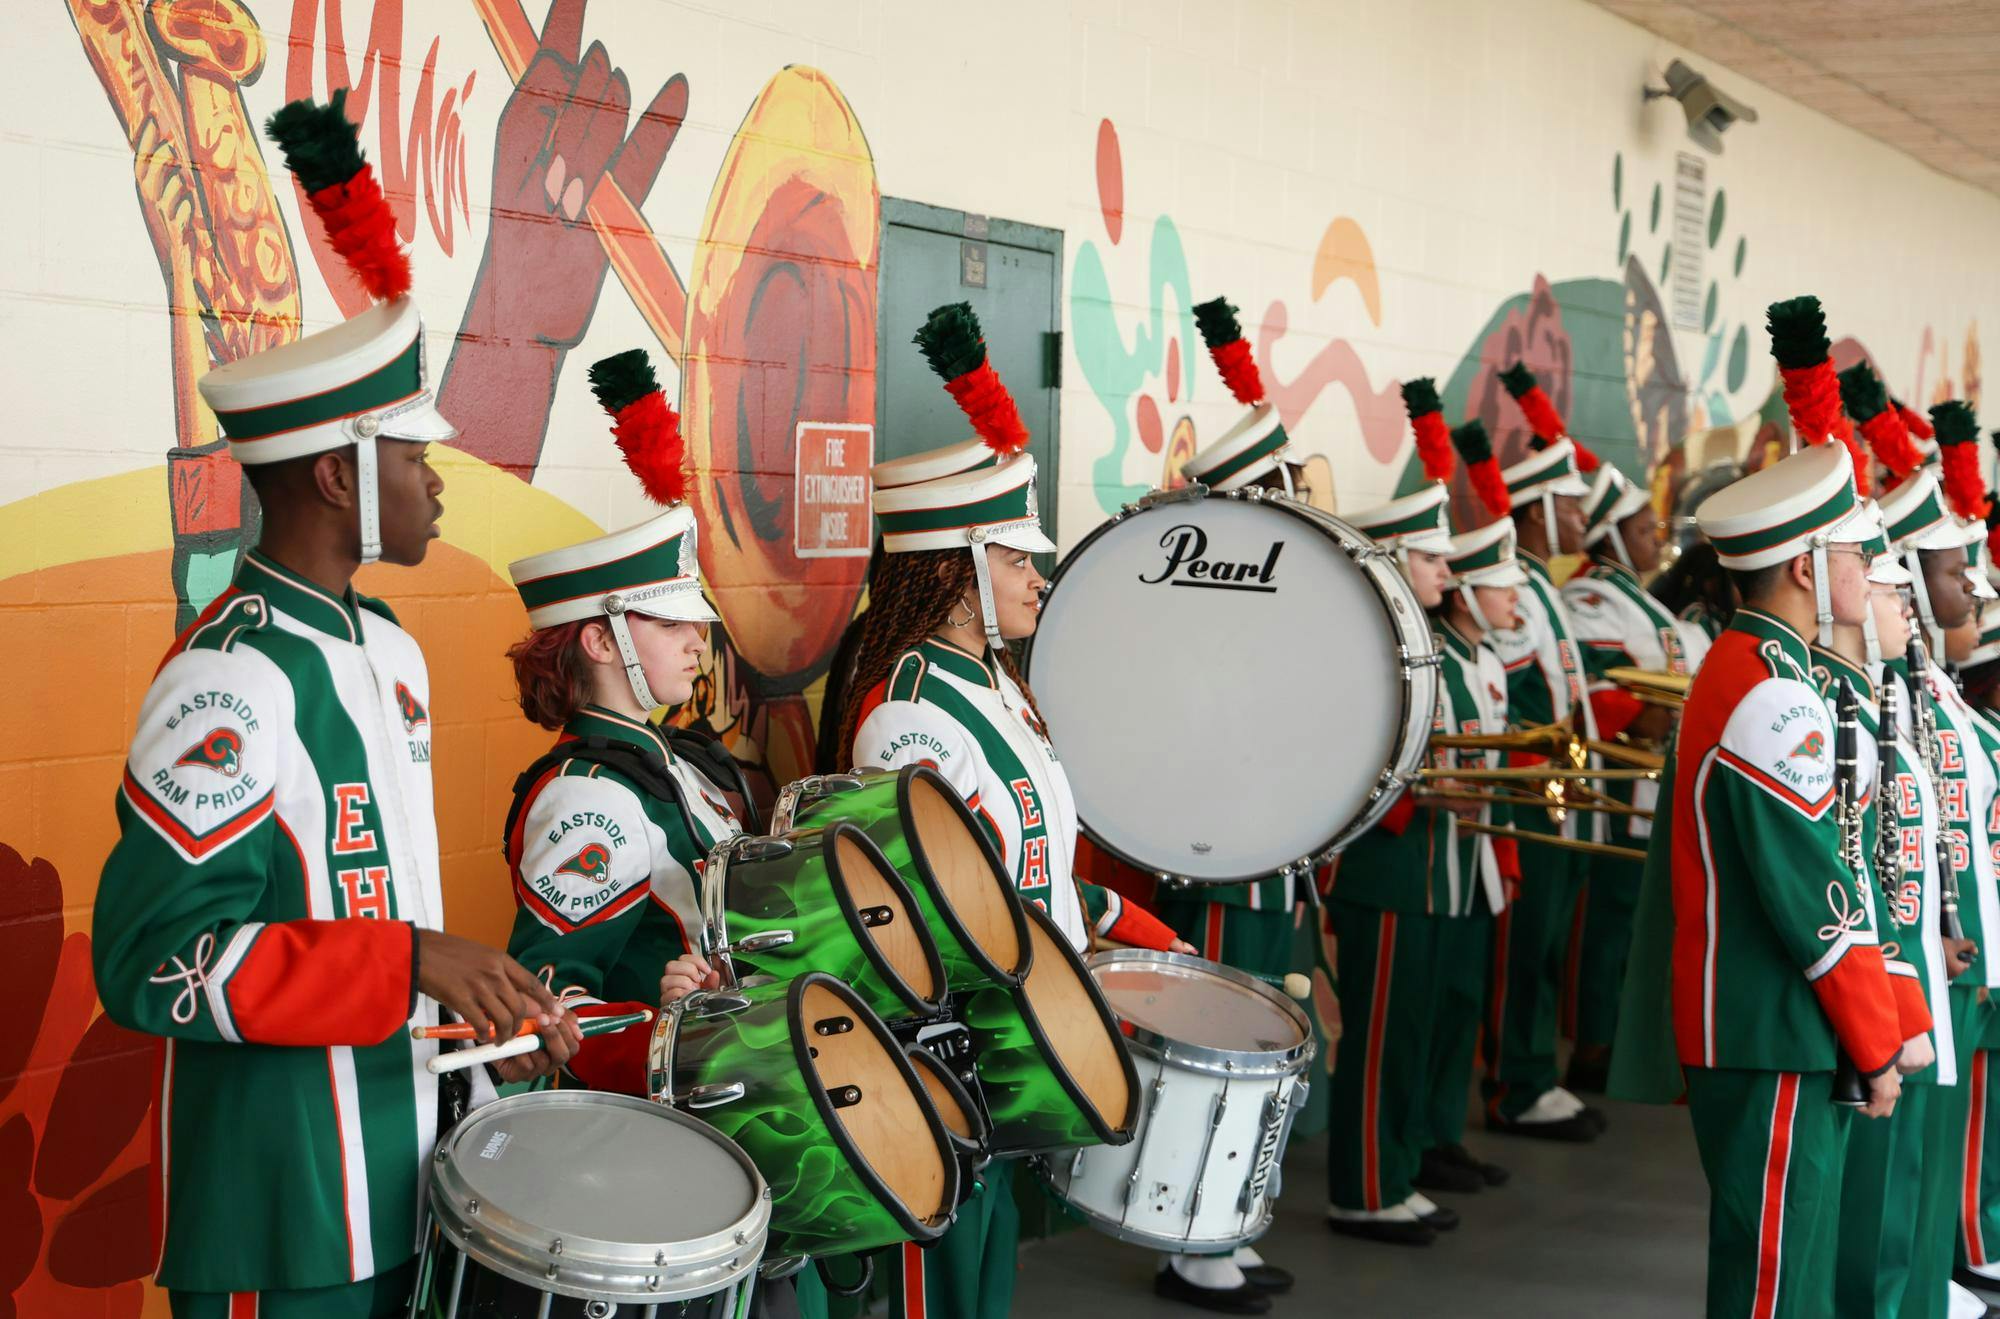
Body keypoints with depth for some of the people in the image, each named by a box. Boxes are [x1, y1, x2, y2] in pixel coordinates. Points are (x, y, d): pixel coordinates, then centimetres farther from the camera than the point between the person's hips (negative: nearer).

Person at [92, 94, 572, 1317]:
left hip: (402, 1186, 9)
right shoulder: (232, 683, -20)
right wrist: (416, 962, -25)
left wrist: (492, 1002, 7)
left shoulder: (388, 650, 8)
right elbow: (154, 961, -24)